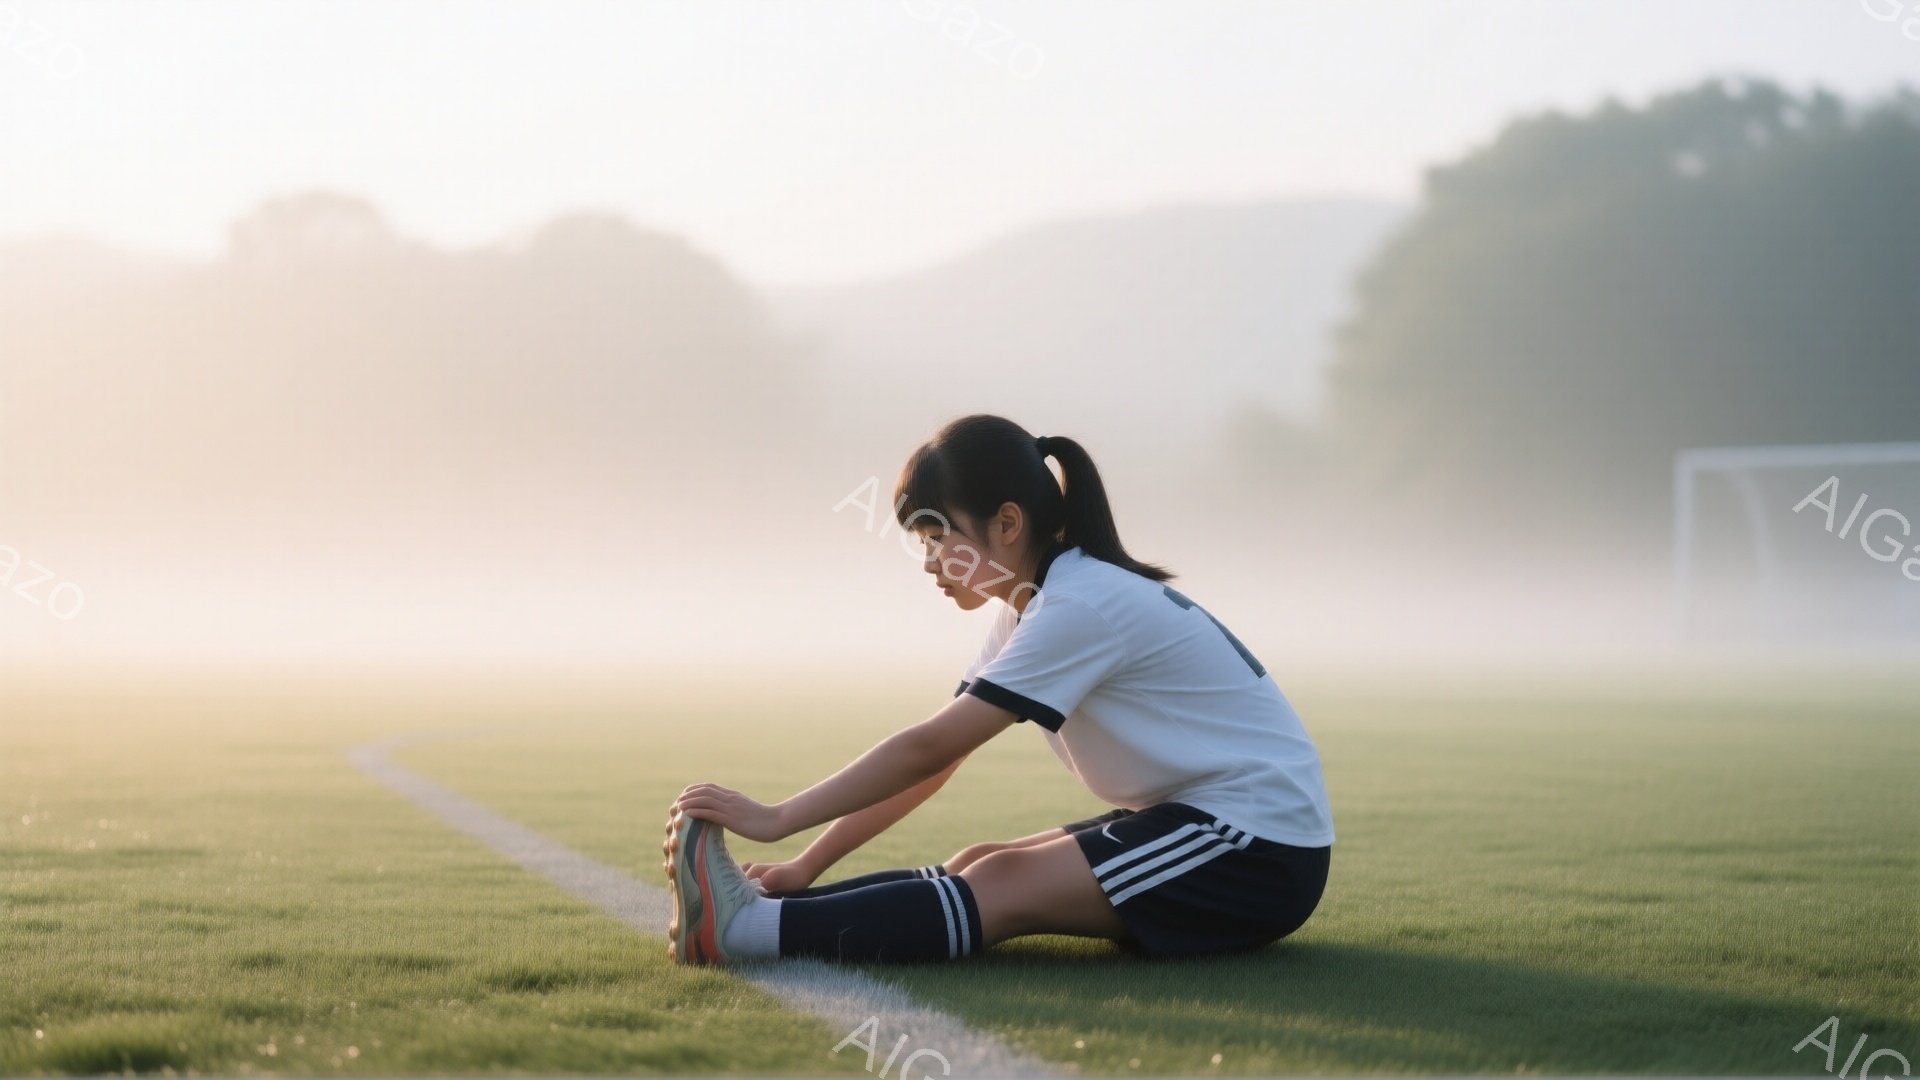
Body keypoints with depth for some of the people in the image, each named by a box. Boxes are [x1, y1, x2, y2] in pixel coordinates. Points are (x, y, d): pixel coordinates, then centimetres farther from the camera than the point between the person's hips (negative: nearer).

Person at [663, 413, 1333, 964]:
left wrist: (777, 819, -20)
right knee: (976, 867, -5)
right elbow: (936, 756, 6)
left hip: (1259, 850, -10)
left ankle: (744, 928, -34)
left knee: (1003, 888, -24)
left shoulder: (1081, 605, -19)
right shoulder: (1035, 606, 11)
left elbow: (930, 749, -22)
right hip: (1189, 823, 10)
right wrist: (809, 866, -1)